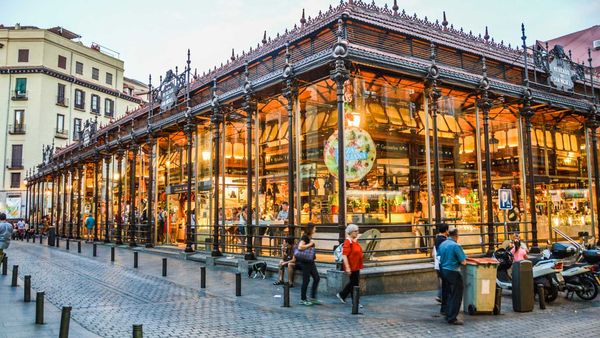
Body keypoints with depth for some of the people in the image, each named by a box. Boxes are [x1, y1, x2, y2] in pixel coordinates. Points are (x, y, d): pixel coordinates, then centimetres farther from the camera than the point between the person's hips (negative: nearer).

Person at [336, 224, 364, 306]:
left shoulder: (355, 240, 10)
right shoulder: (348, 242, -18)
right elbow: (344, 255, -22)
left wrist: (362, 255, 10)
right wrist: (347, 267, -26)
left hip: (356, 266, 9)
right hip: (351, 266, -9)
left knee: (353, 282, 17)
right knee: (354, 283, 1)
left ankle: (342, 295, 32)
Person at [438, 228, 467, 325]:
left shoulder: (442, 244, 6)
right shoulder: (456, 246, -17)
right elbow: (463, 262, -15)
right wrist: (464, 260, 6)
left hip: (443, 270, 8)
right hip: (453, 272, -8)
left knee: (446, 293, 21)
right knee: (455, 296, -1)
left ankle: (445, 310, 32)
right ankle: (451, 318, 0)